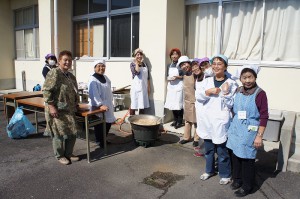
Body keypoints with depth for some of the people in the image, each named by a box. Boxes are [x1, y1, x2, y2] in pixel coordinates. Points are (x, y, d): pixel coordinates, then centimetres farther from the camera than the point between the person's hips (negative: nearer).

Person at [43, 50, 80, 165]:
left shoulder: (71, 76, 13)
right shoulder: (54, 73, -13)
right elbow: (46, 91, -17)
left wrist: (76, 105, 14)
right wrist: (51, 107, -20)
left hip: (69, 110, 8)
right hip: (57, 111, -8)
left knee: (73, 132, 11)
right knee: (60, 133, 2)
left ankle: (68, 154, 29)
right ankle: (60, 156, 21)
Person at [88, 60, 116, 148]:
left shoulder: (105, 77, 12)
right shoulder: (93, 79, -16)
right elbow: (94, 94, -26)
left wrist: (110, 103, 19)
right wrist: (100, 104, -33)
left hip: (107, 105, 9)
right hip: (98, 107, -9)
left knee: (108, 123, 15)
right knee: (100, 125, 1)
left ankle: (104, 140, 32)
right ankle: (100, 142, 17)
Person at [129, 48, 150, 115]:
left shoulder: (145, 64, 10)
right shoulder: (132, 64, -3)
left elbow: (148, 77, 11)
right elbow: (137, 72, -22)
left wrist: (149, 87, 8)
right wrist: (136, 63, -10)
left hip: (144, 87, 5)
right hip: (136, 87, -5)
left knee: (142, 105, 10)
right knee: (133, 105, -1)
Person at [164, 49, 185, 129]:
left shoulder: (180, 64, -6)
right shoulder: (170, 65, 14)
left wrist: (177, 77, -19)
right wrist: (168, 78, 5)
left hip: (179, 87, -6)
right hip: (171, 87, 6)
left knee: (179, 105, -4)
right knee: (172, 104, 9)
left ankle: (179, 122, 7)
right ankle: (175, 120, 22)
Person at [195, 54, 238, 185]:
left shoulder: (231, 83, -7)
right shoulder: (207, 81, 6)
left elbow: (231, 104, -9)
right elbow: (197, 95, -3)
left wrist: (225, 93, -23)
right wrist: (208, 92, -18)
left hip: (220, 121, -4)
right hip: (206, 120, 5)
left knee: (222, 151, 5)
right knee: (208, 149, 19)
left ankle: (225, 175, 27)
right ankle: (209, 170, 39)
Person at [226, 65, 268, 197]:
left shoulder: (260, 94, -13)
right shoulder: (238, 91, 4)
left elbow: (264, 116, -12)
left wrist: (259, 136, -13)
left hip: (249, 132, -5)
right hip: (236, 130, 5)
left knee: (247, 159, 5)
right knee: (235, 155, 15)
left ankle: (247, 186, 24)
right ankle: (237, 179, 36)